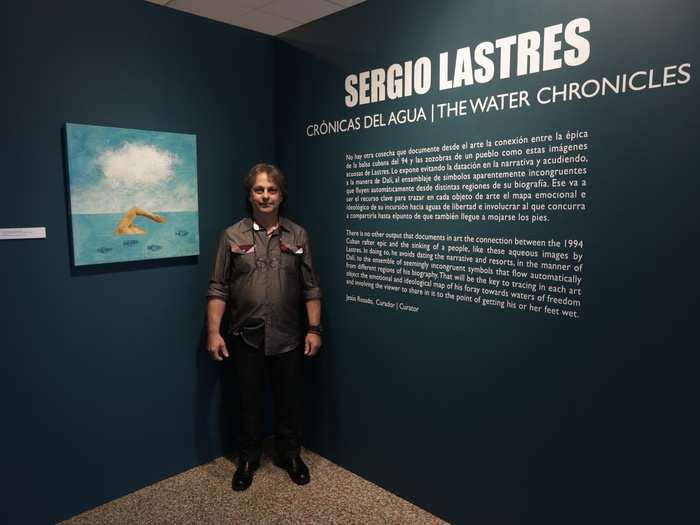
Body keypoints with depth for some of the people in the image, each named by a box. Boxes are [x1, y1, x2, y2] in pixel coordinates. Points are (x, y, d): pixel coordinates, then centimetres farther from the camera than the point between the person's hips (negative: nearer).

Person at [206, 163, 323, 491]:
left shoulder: (298, 236, 2)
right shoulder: (233, 236, -1)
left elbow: (311, 288, 2)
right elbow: (218, 289, -2)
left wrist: (314, 329, -3)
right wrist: (213, 331, -8)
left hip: (288, 338, 1)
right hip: (245, 338, 0)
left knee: (289, 400, 14)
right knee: (248, 401, 14)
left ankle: (290, 455, 35)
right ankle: (248, 459, 34)